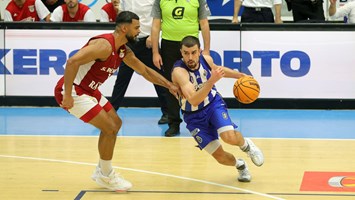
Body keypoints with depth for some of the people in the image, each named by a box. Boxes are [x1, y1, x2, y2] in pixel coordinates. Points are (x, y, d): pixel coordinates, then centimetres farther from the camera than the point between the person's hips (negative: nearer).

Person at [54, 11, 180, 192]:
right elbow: (72, 62, -35)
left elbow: (145, 71, 20)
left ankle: (101, 171, 27)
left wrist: (169, 85, 15)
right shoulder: (105, 45, -25)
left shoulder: (124, 51, 5)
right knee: (110, 129, -10)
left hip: (88, 90, 10)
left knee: (115, 123, 17)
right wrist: (67, 95, -33)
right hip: (72, 91, -10)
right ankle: (106, 176, 7)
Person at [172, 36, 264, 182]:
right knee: (220, 156, -4)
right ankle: (240, 165, 30)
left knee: (229, 137, -26)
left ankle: (246, 145, 9)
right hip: (195, 116, -2)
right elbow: (193, 100, -43)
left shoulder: (206, 59, -13)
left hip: (214, 104, 2)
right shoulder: (179, 71, -30)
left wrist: (240, 75, 15)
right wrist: (212, 80, -52)